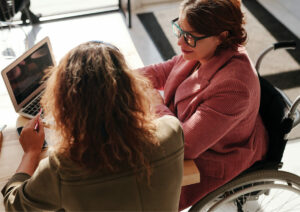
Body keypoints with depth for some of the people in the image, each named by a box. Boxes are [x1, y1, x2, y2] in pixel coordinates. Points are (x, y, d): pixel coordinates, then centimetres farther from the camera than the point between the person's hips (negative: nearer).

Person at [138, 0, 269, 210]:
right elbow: (165, 71, 5)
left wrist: (155, 102, -25)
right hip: (190, 132, 8)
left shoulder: (232, 86, -40)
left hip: (215, 159, -8)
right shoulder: (205, 49, -14)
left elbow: (186, 145, -38)